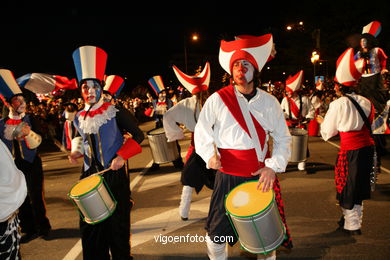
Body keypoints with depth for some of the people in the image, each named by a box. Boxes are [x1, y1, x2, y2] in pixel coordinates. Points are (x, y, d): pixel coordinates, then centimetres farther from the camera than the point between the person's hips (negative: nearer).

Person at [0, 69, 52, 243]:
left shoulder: (31, 120, -4)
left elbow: (35, 143, -11)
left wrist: (29, 133, -29)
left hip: (32, 165, -2)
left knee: (36, 198, 3)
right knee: (21, 200, 10)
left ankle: (43, 228, 21)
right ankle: (29, 230, 26)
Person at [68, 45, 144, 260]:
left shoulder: (115, 112, -9)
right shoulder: (79, 118, 5)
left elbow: (138, 135, -7)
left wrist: (121, 156, -17)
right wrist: (76, 151, 2)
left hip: (114, 174, -4)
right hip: (89, 175, 4)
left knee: (117, 222, 7)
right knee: (90, 224, 10)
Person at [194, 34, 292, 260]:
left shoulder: (270, 102, 0)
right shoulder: (218, 99, -6)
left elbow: (283, 138, 5)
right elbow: (202, 131, 5)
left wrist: (274, 166, -8)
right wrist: (210, 155, -9)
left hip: (262, 176, 2)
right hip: (228, 177, -1)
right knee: (217, 231, 10)